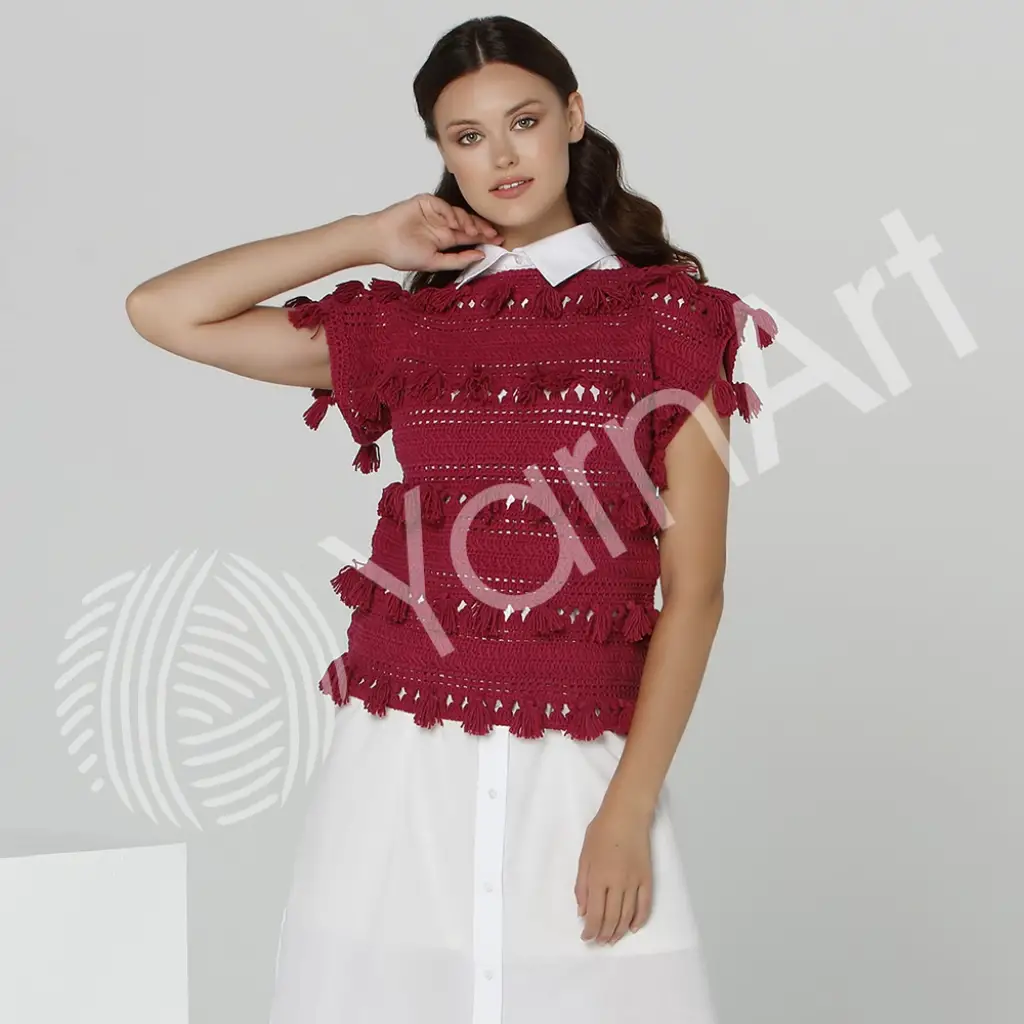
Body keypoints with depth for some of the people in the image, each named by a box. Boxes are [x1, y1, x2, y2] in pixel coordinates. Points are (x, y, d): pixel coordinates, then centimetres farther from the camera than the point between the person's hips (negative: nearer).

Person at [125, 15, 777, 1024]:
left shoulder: (665, 318, 2)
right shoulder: (401, 326, 10)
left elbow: (694, 589, -4)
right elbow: (162, 311, 7)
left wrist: (629, 812, -10)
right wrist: (364, 240, 8)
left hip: (581, 769, -2)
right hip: (404, 766, 2)